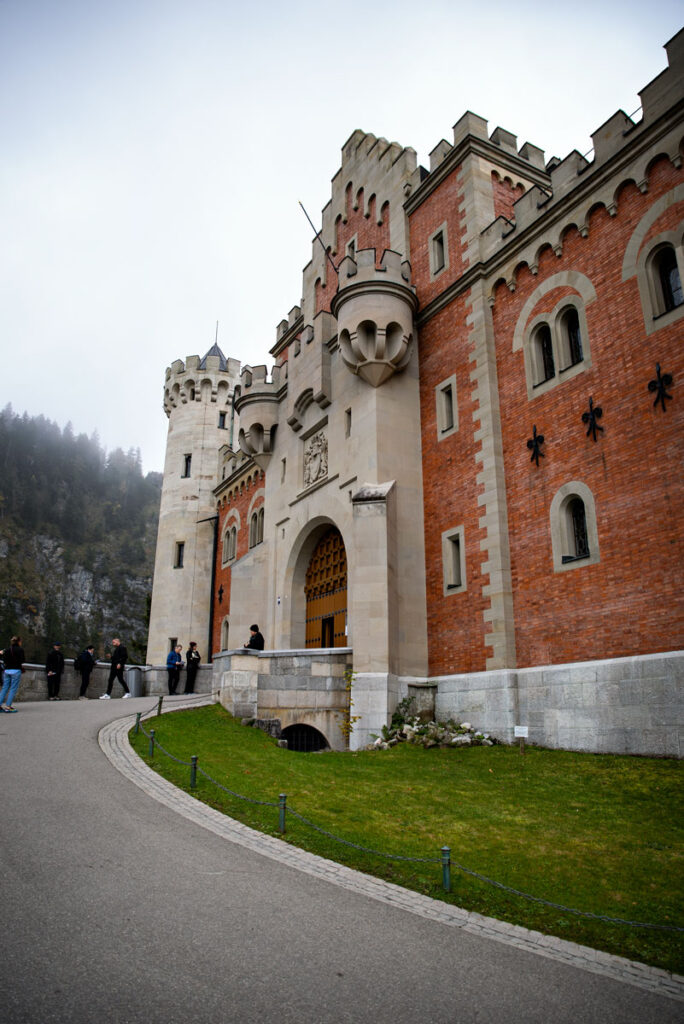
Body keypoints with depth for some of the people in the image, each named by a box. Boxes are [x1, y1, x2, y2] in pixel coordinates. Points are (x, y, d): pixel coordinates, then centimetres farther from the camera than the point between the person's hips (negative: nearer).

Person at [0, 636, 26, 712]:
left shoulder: (7, 649, 8)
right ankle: (8, 706, -5)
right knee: (13, 689, -2)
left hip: (7, 670, 6)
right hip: (16, 670, -6)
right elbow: (23, 660, -10)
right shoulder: (20, 649, -7)